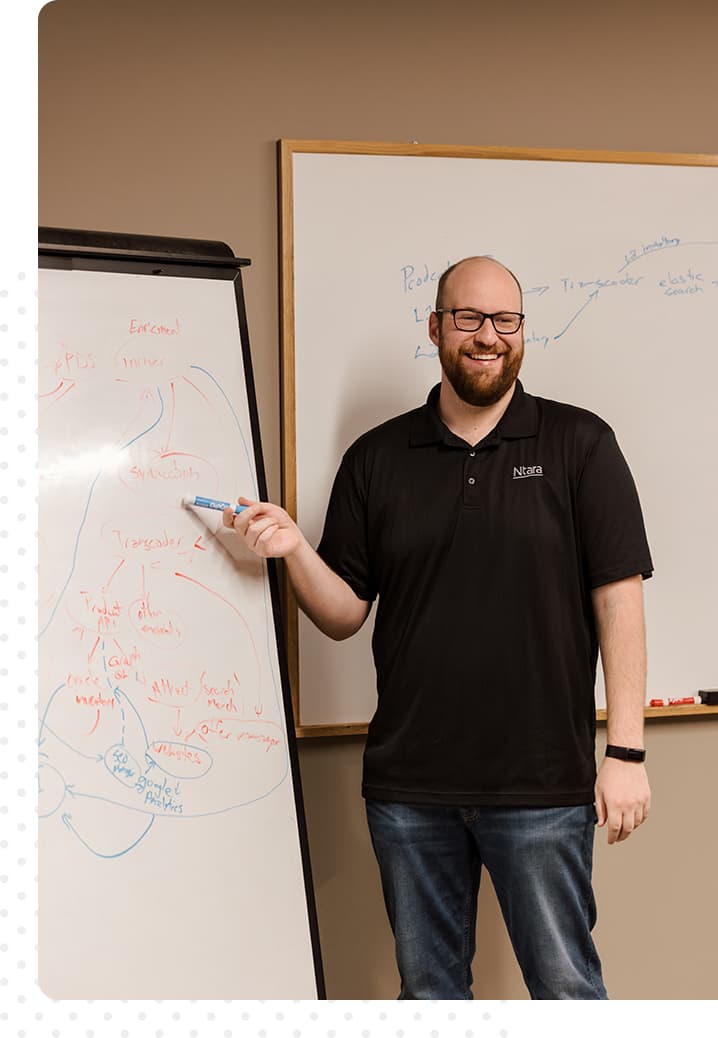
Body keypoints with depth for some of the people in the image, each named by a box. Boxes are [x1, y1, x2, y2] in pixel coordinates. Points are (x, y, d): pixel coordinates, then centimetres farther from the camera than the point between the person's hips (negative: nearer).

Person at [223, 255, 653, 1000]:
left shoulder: (579, 444, 0)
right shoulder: (375, 459, 6)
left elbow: (618, 599, -4)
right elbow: (345, 616, 7)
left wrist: (625, 752, -8)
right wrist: (295, 549, -13)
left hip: (540, 783, -2)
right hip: (407, 788, 3)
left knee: (566, 990, 7)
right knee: (428, 989, 17)